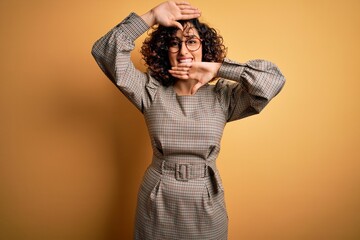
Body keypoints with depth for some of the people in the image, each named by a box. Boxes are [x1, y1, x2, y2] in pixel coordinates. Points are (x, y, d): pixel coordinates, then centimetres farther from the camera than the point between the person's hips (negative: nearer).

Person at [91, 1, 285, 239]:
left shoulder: (222, 96, -6)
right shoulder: (151, 93, -6)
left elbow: (273, 78, -15)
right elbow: (104, 52, -10)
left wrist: (218, 68, -16)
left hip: (206, 204, 0)